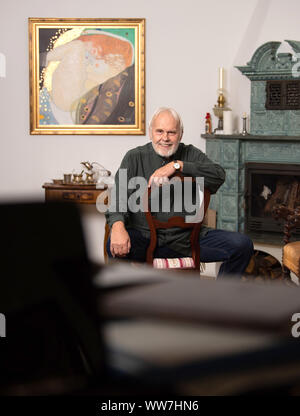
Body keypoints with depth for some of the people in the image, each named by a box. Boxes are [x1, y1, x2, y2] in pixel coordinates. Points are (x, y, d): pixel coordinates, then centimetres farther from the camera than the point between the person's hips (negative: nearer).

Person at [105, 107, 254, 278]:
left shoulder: (191, 154, 12)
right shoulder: (135, 157, 7)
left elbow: (219, 175, -8)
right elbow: (119, 196, -7)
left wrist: (177, 165, -17)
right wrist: (118, 225, -29)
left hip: (188, 239, 2)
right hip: (146, 237, -2)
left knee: (243, 245, -15)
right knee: (116, 247, -34)